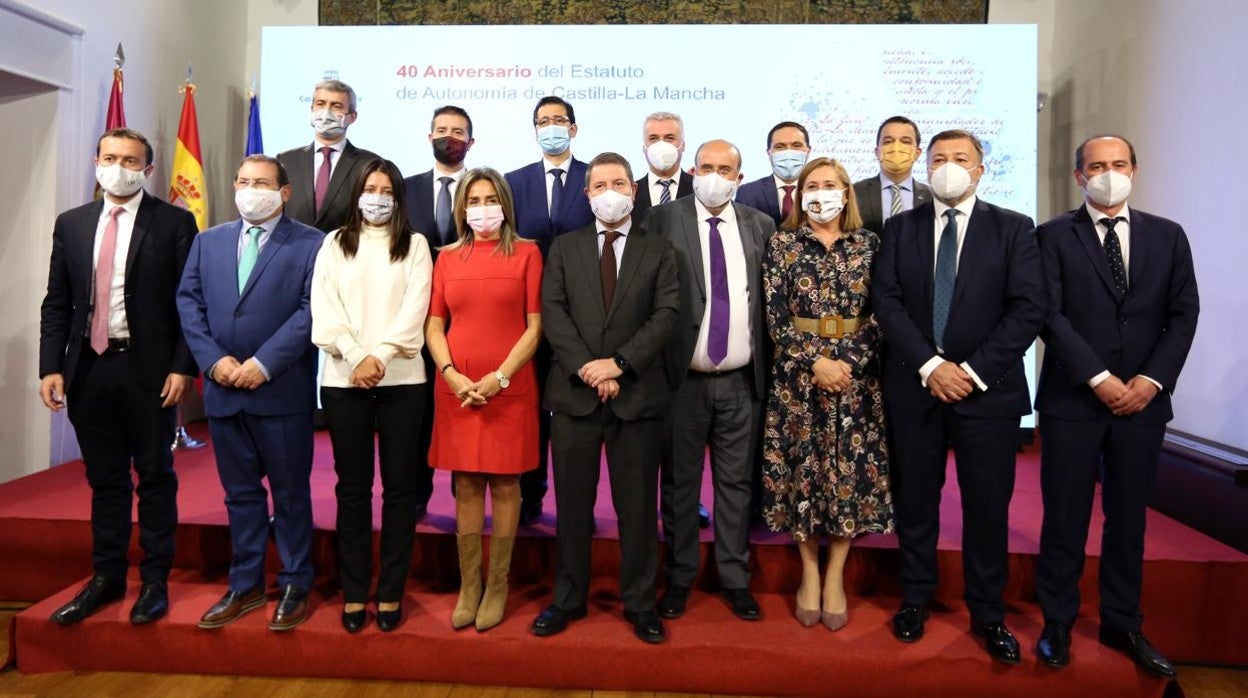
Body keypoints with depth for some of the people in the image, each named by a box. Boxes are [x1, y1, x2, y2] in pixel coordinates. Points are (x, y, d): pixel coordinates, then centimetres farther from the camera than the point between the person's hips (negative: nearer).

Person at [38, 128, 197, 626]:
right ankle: (106, 577, 26)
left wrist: (182, 367, -12)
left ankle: (155, 581, 17)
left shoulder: (175, 224, -3)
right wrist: (51, 367, 1)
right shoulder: (70, 224, 10)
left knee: (155, 478, 6)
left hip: (148, 370, -4)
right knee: (104, 480, 13)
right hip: (88, 367, 4)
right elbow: (56, 304, 10)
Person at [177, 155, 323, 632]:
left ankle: (294, 586, 18)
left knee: (290, 492, 6)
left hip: (282, 389, -5)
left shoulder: (310, 243, -2)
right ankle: (245, 585, 25)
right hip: (223, 389, 5)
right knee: (240, 493, 14)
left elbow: (311, 309, -11)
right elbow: (188, 302, 9)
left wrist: (264, 364, -16)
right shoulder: (208, 241, 14)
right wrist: (212, 360, -6)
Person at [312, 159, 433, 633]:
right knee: (352, 487, 6)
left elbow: (414, 310, -3)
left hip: (402, 379, -1)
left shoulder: (415, 246, 9)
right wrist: (355, 356, -12)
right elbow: (324, 309, 2)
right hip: (343, 377, 1)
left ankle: (391, 591, 13)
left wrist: (378, 356, -14)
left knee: (399, 486, 3)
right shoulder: (334, 245, 13)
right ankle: (354, 592, 15)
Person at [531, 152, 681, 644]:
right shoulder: (564, 248, 11)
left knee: (637, 506, 7)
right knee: (572, 505, 10)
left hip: (637, 394, -1)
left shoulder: (658, 250, 8)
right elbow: (553, 312, 0)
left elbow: (666, 314, -4)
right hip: (574, 393, 1)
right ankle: (568, 599, 25)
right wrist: (586, 368, -13)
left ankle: (640, 603, 21)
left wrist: (619, 363, -15)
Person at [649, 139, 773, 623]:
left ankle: (735, 578, 26)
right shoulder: (663, 220, -1)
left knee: (736, 482, 12)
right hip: (684, 379, -2)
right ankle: (679, 578, 26)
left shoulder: (760, 226, 7)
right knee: (679, 483, 10)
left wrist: (771, 369, 1)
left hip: (741, 382, 2)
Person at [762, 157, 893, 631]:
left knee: (851, 472, 4)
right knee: (803, 469, 4)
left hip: (857, 374, 1)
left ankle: (835, 577, 18)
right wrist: (815, 362, -14)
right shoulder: (782, 244, 2)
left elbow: (879, 316, 1)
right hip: (798, 375, -1)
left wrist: (849, 363, -12)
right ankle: (809, 574, 20)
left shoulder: (869, 244, 5)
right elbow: (775, 318, -3)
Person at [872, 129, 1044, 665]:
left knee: (988, 505, 6)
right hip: (914, 385, 1)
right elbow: (886, 301, -2)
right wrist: (930, 365, -13)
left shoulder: (1013, 229, 3)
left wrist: (974, 370, -13)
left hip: (988, 388, -1)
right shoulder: (900, 228, 7)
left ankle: (988, 614, 23)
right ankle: (916, 599, 27)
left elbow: (1028, 308, -5)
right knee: (915, 500, 10)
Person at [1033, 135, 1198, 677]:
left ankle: (1123, 625, 26)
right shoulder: (1053, 236, 1)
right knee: (1065, 517, 4)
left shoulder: (1168, 236, 10)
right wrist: (1099, 379, -13)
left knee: (1128, 518, 12)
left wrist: (1152, 379, -7)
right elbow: (1050, 314, -8)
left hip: (1142, 400, 3)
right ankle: (1058, 623, 18)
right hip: (1072, 398, -3)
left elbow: (1183, 313, 5)